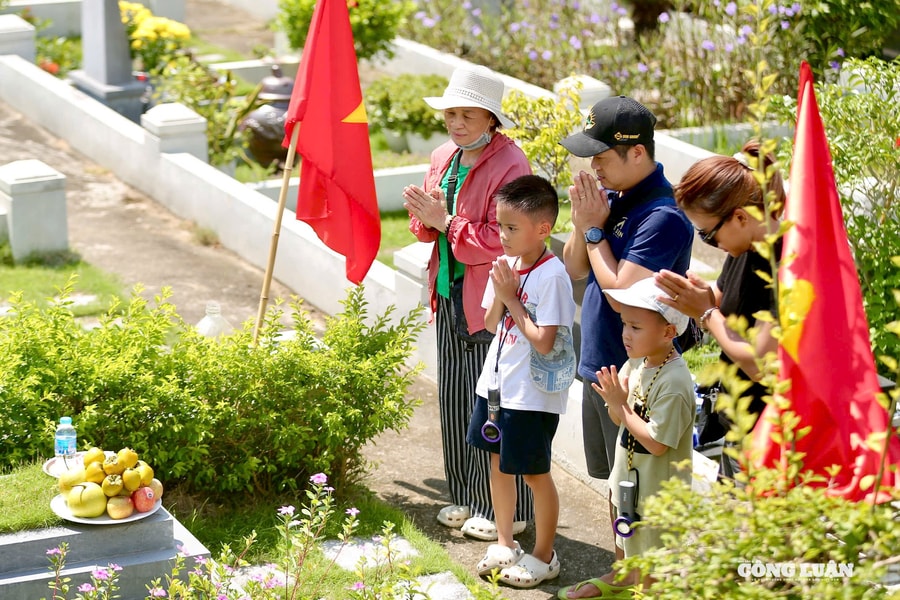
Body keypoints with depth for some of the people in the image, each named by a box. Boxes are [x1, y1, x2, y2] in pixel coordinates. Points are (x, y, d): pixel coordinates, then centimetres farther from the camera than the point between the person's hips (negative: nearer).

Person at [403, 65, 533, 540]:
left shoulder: (509, 164, -15)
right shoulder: (444, 157, 10)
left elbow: (499, 241, -21)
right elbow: (428, 228, 18)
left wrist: (446, 221, -18)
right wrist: (425, 216, -5)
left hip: (490, 304, -8)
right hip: (448, 296, 8)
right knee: (454, 398, 14)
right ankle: (467, 497, 27)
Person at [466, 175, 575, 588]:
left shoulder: (551, 276, -21)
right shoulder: (505, 265, 2)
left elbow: (543, 341, -24)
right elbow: (491, 325, 9)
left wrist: (511, 298, -18)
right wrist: (499, 297, -11)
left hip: (533, 394, -8)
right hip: (497, 383, 8)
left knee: (534, 473, 4)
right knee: (498, 461, 19)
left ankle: (543, 557, 20)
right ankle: (505, 543, 35)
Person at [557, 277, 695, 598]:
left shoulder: (674, 382, -27)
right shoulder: (637, 362, 0)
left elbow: (657, 442, -27)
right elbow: (619, 419, 6)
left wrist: (622, 405, -23)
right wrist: (614, 398, -16)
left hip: (657, 490, -8)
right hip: (631, 477, 8)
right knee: (632, 548, 29)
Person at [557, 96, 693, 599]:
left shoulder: (662, 217, -22)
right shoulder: (614, 196, 5)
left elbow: (621, 290, -26)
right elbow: (575, 269, 10)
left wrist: (595, 229, -16)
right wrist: (583, 222, -7)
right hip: (599, 367, 9)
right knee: (617, 481, 20)